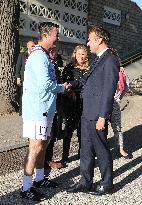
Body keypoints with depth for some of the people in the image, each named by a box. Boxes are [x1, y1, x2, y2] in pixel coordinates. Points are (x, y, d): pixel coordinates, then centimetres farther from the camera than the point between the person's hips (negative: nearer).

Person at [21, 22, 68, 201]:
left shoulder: (43, 55, 17)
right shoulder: (39, 55, -16)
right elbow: (45, 84, -23)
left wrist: (60, 86, 4)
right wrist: (62, 87, -7)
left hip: (45, 108, 10)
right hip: (37, 109, -10)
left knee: (43, 143, 17)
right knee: (36, 146, -6)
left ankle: (39, 178, 30)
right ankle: (26, 187, 2)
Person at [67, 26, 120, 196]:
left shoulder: (110, 61, -15)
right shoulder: (98, 60, 15)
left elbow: (109, 91, -19)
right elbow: (87, 80, 22)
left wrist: (102, 117, -20)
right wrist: (72, 84, 3)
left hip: (97, 116, -9)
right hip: (87, 113, 9)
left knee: (101, 150, 5)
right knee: (86, 149, 15)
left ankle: (107, 184, 23)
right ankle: (85, 183, 28)